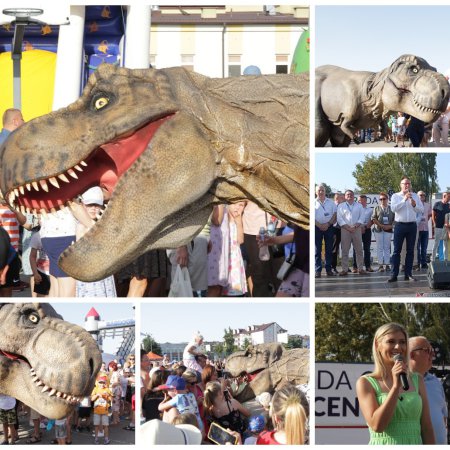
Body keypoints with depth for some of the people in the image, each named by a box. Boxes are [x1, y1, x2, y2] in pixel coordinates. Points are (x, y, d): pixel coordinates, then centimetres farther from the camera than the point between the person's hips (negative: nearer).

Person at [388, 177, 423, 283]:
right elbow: (393, 208, -12)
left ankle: (408, 274, 9)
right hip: (400, 225, -3)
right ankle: (394, 275, -3)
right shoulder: (395, 196, 4)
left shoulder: (415, 196, 11)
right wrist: (404, 200, -16)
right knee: (397, 250, -3)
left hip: (412, 225, 3)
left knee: (410, 251, 5)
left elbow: (421, 210, 6)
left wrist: (414, 205, -13)